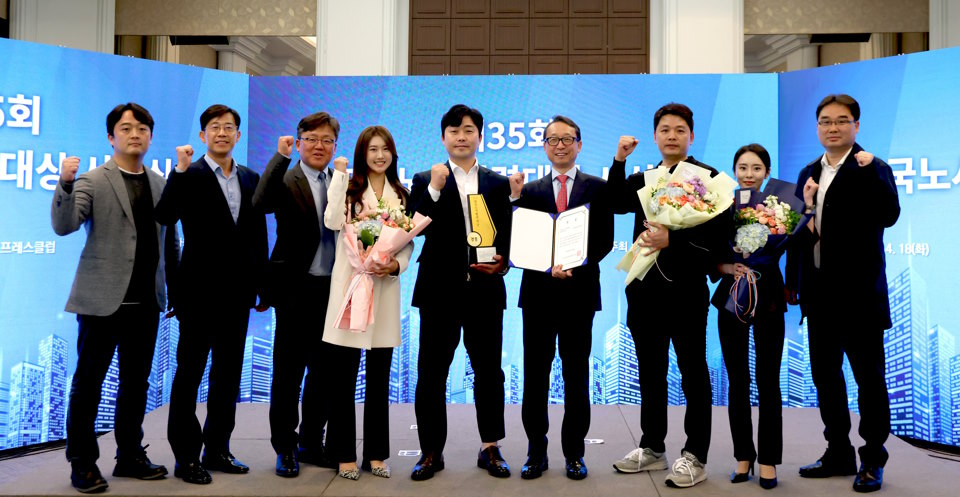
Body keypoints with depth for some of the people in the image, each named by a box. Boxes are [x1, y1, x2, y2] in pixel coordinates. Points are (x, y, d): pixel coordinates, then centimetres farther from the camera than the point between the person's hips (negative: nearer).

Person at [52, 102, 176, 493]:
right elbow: (63, 226, -14)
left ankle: (130, 456, 25)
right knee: (88, 382, 4)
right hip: (102, 299, -4)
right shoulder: (92, 181, -2)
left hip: (146, 301, 5)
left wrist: (174, 288, 10)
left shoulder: (161, 184, 11)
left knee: (136, 382, 13)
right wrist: (65, 183, -30)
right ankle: (82, 463, 16)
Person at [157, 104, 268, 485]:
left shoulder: (251, 179, 10)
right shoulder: (190, 176, -4)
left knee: (229, 373, 13)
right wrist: (180, 170, -24)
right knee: (189, 374, 5)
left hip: (236, 293, 5)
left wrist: (261, 284, 8)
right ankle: (186, 456, 15)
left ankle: (217, 449, 26)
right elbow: (164, 217, -19)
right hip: (200, 292, -5)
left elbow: (258, 236, 12)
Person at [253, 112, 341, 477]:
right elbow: (261, 203, -25)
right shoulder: (286, 180, -4)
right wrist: (281, 156, -25)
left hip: (334, 290, 5)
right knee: (288, 372, 5)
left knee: (323, 371, 13)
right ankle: (285, 448, 18)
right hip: (297, 290, -4)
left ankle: (311, 443, 27)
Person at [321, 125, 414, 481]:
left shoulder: (401, 194, 13)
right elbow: (333, 222, -16)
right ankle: (345, 454, 12)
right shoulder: (349, 188, 3)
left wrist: (397, 265, -9)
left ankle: (376, 453, 19)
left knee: (380, 378, 9)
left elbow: (409, 241, 11)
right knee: (343, 377, 0)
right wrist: (339, 173, -11)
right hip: (350, 284, -3)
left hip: (385, 287, 3)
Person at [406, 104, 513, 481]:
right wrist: (434, 189, -18)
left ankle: (490, 448, 23)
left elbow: (507, 236, 8)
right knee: (431, 374, 5)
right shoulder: (425, 180, 4)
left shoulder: (497, 183, 9)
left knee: (489, 371, 9)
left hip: (485, 289, 1)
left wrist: (502, 262, -12)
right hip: (439, 289, -1)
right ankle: (431, 451, 17)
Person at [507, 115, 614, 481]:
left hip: (579, 290, -1)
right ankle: (536, 451, 16)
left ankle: (574, 452, 17)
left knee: (576, 375, 7)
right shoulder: (529, 190, 9)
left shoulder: (597, 188, 5)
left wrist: (574, 267, -15)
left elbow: (605, 240, -2)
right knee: (535, 374, 5)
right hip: (538, 290, 1)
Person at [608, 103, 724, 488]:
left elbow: (716, 234, -13)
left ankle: (695, 456, 13)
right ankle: (652, 448, 26)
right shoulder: (643, 179, 15)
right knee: (650, 372, 14)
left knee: (693, 373, 3)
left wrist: (671, 240, -22)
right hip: (645, 287, 6)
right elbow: (613, 204, -2)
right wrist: (619, 161, -9)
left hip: (686, 287, -6)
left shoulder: (707, 177, -4)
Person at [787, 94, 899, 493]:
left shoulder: (872, 170, -4)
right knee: (824, 372, 13)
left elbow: (889, 216, -20)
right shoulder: (809, 174, 12)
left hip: (859, 291, -6)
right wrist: (792, 282, 6)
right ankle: (838, 453, 26)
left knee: (868, 374, 3)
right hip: (819, 292, 6)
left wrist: (870, 171, -26)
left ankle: (872, 460, 16)